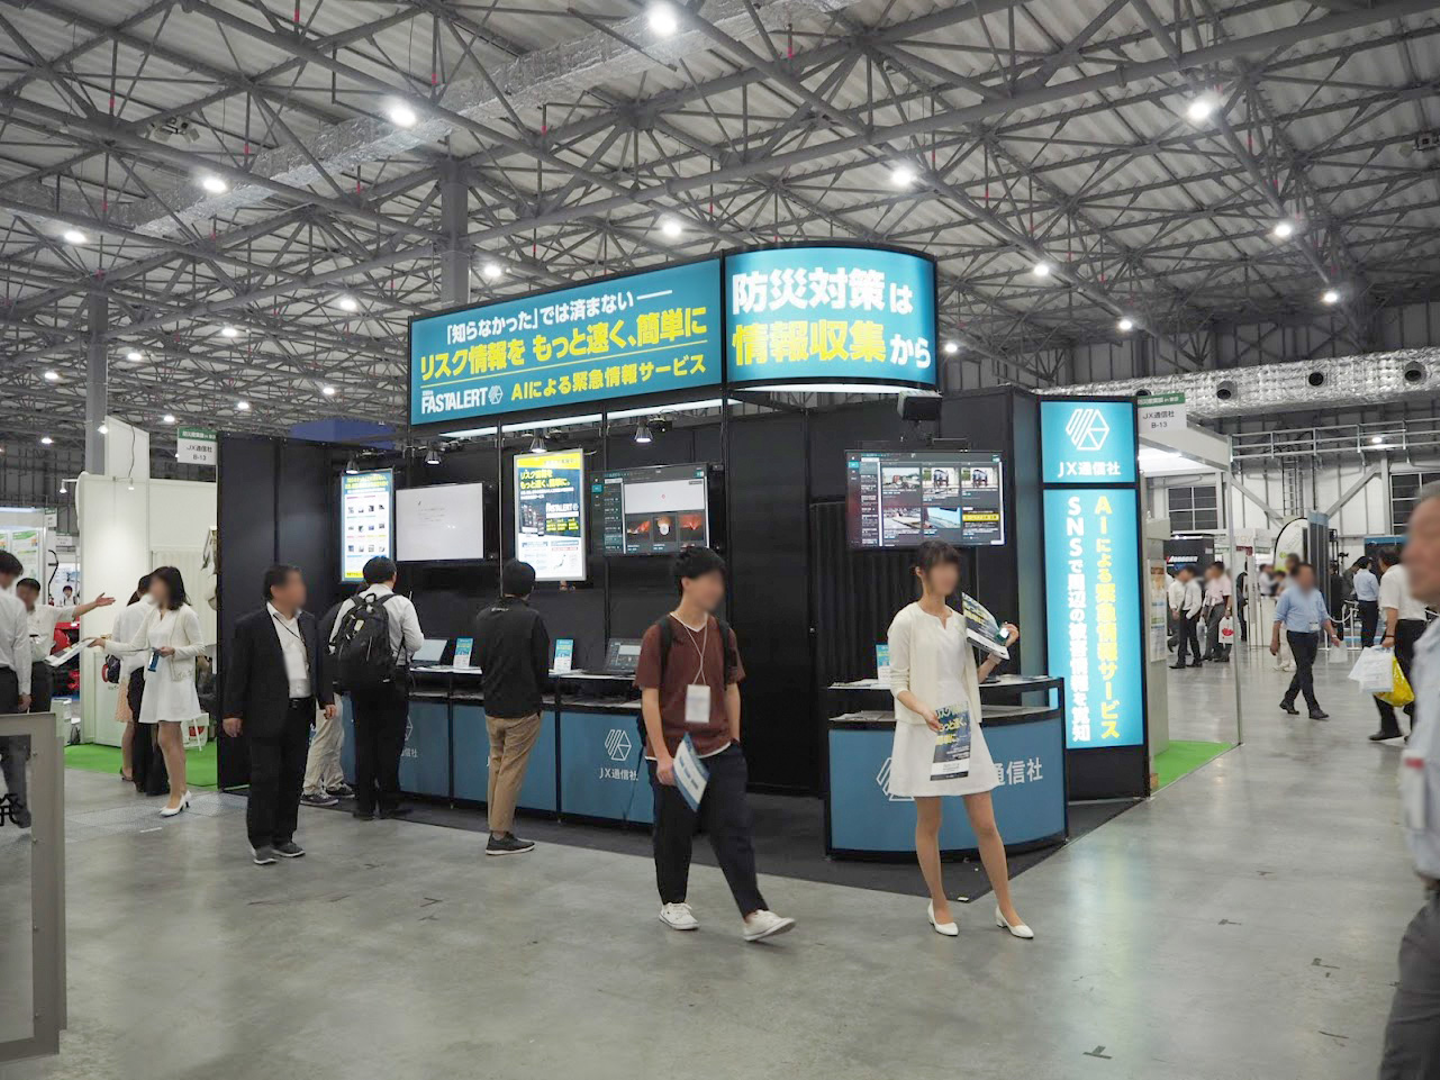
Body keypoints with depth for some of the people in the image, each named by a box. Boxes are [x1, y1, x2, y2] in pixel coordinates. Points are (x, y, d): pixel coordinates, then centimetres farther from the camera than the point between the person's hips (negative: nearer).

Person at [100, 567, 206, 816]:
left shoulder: (186, 614, -7)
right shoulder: (152, 614, 13)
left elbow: (199, 646, -6)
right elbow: (135, 646, 15)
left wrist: (175, 651, -19)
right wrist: (106, 643, 12)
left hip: (176, 681, -7)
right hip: (156, 679, 7)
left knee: (167, 739, -8)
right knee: (174, 737, 11)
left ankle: (176, 795, 0)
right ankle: (182, 791, 18)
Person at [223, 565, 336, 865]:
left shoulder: (308, 622, 10)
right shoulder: (250, 625, -7)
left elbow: (319, 665, 16)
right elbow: (237, 671, -7)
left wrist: (326, 699, 7)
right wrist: (233, 712, -9)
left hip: (300, 714, 6)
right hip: (267, 715, -6)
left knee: (293, 778, 10)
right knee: (265, 778, -1)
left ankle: (283, 837, 20)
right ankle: (261, 842, 10)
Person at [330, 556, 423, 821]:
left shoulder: (349, 604, 2)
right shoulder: (401, 603, -8)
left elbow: (334, 645, 3)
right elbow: (415, 643, -12)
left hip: (357, 681, 3)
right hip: (390, 680, -3)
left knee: (363, 741, 9)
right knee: (390, 742, 4)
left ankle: (364, 804, 14)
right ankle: (388, 804, 8)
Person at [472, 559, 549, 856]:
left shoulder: (483, 617, 2)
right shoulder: (531, 619, -15)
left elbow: (478, 661, 9)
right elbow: (541, 667, -10)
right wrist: (537, 694, 9)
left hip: (492, 707, 6)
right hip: (522, 708, -5)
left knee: (497, 767, 17)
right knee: (512, 771, 1)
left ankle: (497, 828, 22)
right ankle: (500, 836, 5)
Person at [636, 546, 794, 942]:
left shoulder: (722, 633, 5)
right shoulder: (660, 635, -10)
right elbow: (649, 698, -11)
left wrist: (734, 741, 10)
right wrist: (662, 755, -14)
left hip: (719, 752, 4)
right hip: (674, 755, -4)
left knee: (734, 830, -1)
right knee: (674, 832, 11)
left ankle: (754, 915, 0)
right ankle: (673, 903, 31)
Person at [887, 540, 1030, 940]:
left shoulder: (960, 620, 10)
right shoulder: (906, 622, -6)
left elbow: (972, 676, 15)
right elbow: (898, 683, -7)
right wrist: (922, 709, -23)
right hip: (923, 732, -4)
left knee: (985, 824, 5)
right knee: (929, 823, 7)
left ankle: (1006, 908, 18)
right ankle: (938, 905, 24)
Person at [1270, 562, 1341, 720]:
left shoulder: (1317, 594, 12)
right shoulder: (1288, 594, -4)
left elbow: (1324, 617, 17)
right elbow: (1278, 618, -3)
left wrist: (1332, 635, 8)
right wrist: (1274, 640, -6)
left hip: (1313, 636, 6)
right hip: (1296, 636, -6)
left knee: (1303, 670, 13)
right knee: (1305, 671, -9)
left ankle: (1288, 700, 28)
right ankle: (1314, 708, -9)